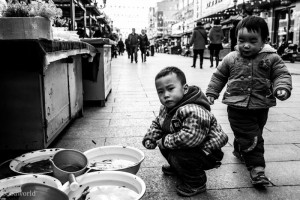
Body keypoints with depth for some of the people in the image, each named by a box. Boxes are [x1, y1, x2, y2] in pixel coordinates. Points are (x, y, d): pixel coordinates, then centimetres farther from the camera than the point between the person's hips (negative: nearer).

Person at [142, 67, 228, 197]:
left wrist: (165, 141, -30)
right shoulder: (167, 108, -2)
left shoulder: (193, 112, -35)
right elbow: (157, 123, 15)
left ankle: (197, 183, 0)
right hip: (187, 148, 9)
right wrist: (150, 138, -5)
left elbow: (190, 137, -47)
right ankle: (177, 168, 31)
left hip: (207, 153, -9)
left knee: (179, 156, -29)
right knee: (163, 139, 7)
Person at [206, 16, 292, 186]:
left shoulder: (271, 58, -5)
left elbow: (282, 74, -5)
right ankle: (256, 167, 2)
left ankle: (240, 151, 46)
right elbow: (219, 76, 10)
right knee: (250, 137, -6)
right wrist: (212, 92, 8)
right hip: (237, 107, -1)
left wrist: (282, 88, -25)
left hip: (261, 107, 2)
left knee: (247, 135, 19)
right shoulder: (231, 59, -1)